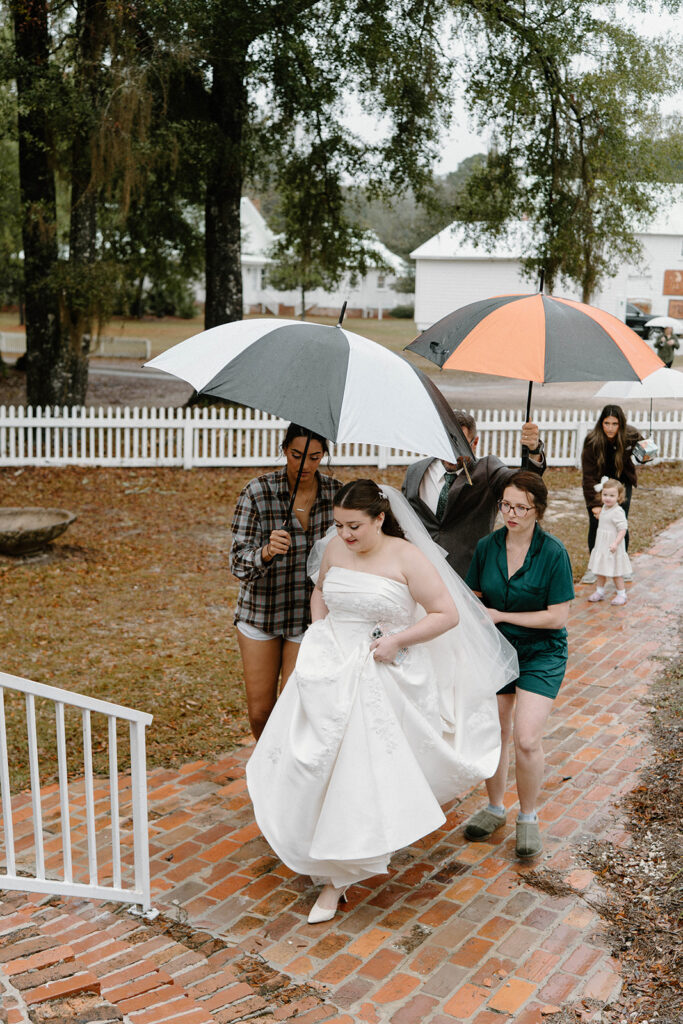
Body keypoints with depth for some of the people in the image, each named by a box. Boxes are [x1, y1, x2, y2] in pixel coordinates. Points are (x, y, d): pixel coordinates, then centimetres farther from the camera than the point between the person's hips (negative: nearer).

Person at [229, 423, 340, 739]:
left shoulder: (335, 492, -6)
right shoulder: (258, 493, -15)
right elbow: (238, 562, -20)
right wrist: (267, 552, -40)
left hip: (310, 615, 1)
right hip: (260, 611, -1)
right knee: (259, 711, 9)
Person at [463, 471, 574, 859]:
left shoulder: (553, 552, -15)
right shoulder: (487, 547, -3)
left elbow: (557, 616, -15)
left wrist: (502, 616, -14)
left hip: (542, 654, -4)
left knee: (527, 739, -12)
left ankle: (529, 818, 11)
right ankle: (495, 808, 32)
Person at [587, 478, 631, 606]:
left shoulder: (618, 512, -21)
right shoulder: (604, 508, 6)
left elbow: (623, 529, -24)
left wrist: (615, 543, -31)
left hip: (612, 548, -8)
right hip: (601, 546, 8)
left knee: (615, 572, 3)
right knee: (600, 570, 17)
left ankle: (621, 594, 18)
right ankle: (600, 592, 31)